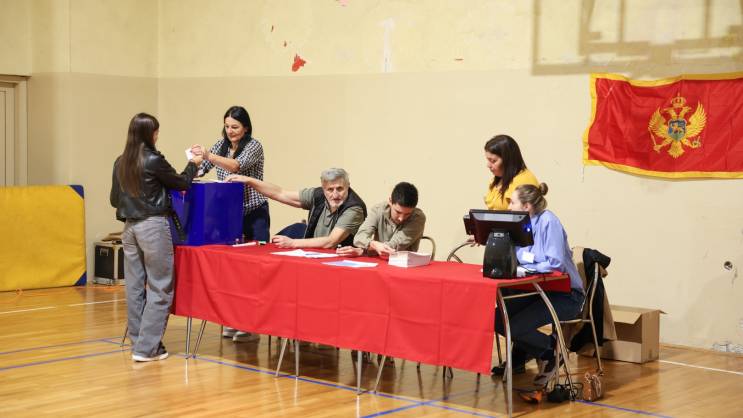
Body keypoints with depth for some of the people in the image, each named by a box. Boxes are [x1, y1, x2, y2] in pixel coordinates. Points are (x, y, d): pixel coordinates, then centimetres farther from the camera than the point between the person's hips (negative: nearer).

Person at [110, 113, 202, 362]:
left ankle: (138, 342, 17)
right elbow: (182, 184, 0)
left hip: (130, 227, 7)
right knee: (159, 288, -1)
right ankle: (147, 348, -3)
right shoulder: (154, 160, -13)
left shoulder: (120, 162, 6)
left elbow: (114, 199, 14)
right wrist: (193, 164, 17)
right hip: (153, 226, -7)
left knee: (134, 287, 10)